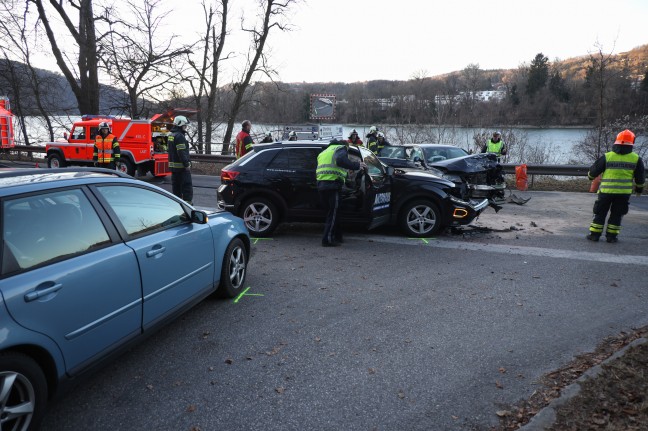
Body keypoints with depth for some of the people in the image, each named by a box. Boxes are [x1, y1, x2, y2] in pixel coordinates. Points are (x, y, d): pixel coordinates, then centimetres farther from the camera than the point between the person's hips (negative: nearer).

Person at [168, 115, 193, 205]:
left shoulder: (171, 135, 16)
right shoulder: (179, 136, -16)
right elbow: (182, 152, -23)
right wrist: (187, 164, -21)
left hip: (173, 165, 10)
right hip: (181, 166, -10)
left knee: (176, 186, 14)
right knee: (187, 186, -7)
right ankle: (188, 203, -9)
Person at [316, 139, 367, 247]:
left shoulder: (324, 152, 30)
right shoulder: (341, 148, 4)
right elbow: (340, 160, -19)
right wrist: (356, 165, -17)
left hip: (320, 184, 8)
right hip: (332, 184, -8)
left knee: (331, 212, 16)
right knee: (333, 213, -2)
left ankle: (337, 237, 23)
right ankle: (327, 239, -5)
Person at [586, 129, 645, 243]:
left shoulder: (607, 157, -7)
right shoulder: (636, 159, -2)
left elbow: (594, 171, 3)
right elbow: (640, 177, 7)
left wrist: (591, 177, 25)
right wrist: (639, 188, 24)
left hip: (606, 191, -1)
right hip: (624, 192, 1)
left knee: (600, 213, 10)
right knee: (616, 214, 13)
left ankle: (594, 234, 13)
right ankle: (611, 236, 14)